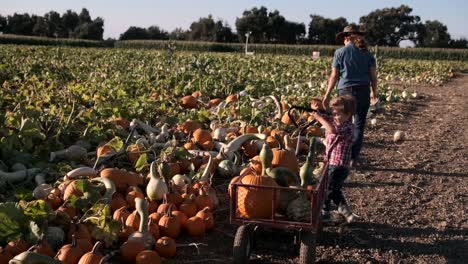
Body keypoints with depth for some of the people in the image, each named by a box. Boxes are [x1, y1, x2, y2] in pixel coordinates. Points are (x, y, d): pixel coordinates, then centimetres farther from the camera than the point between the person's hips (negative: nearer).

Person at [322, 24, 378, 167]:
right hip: (364, 91, 3)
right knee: (359, 125, 9)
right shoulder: (367, 53, 7)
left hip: (346, 91, -2)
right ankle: (354, 158, 10)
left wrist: (327, 94, 3)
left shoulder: (340, 52, -2)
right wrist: (374, 93, 18)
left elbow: (334, 76, -3)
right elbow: (373, 76, 5)